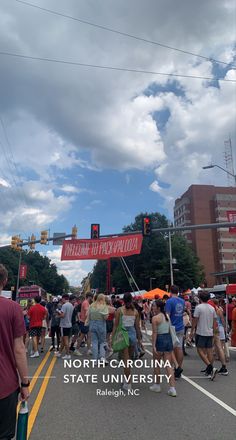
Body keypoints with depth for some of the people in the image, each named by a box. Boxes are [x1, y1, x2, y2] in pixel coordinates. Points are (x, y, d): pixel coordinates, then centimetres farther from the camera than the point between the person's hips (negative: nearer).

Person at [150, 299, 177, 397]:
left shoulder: (155, 318, -12)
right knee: (168, 365, 7)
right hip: (168, 339, 6)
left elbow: (154, 333, -16)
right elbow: (170, 330, 11)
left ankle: (157, 385, 25)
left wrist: (153, 345, -15)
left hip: (160, 340, -6)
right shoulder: (168, 316, 8)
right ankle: (172, 389, 3)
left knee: (156, 365, 14)